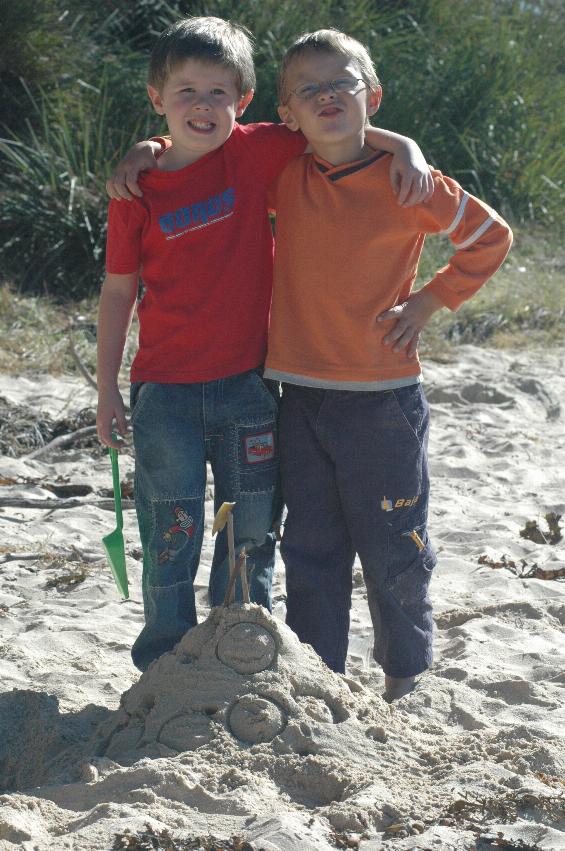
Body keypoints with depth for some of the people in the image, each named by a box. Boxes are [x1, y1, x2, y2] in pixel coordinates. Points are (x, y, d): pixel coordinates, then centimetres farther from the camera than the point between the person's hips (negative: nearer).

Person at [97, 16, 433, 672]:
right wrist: (107, 389, 4)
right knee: (170, 536, 3)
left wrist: (404, 148, -12)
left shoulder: (255, 154, -2)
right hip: (165, 392, -1)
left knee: (251, 533, 9)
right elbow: (118, 289, 4)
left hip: (246, 386, 2)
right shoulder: (139, 189, -3)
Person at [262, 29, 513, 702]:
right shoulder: (284, 180, 3)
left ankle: (406, 676, 24)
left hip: (383, 398, -3)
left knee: (392, 549, 6)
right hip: (301, 399, 3)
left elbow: (491, 237, 6)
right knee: (311, 550, 9)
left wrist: (427, 302, 0)